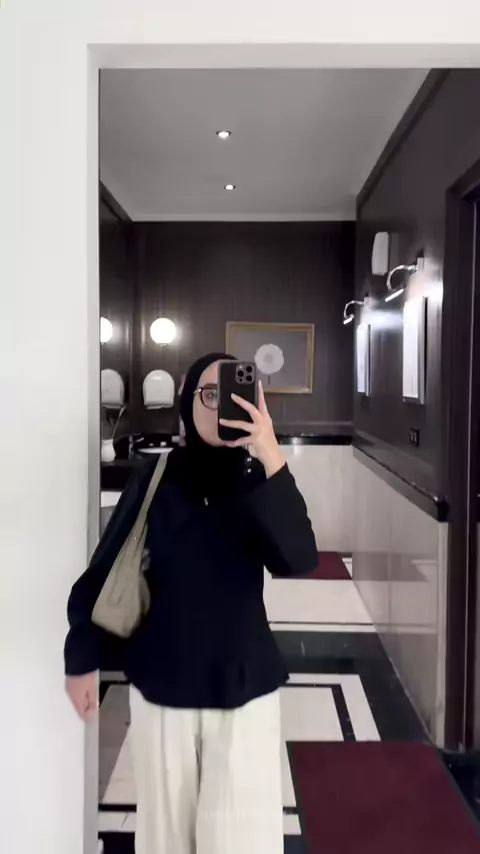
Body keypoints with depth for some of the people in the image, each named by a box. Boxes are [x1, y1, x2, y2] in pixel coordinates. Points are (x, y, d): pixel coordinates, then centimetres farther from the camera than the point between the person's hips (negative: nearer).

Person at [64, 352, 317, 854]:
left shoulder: (257, 482, -6)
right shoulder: (155, 480, -7)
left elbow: (298, 561, -22)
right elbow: (103, 571, -1)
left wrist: (273, 461, -32)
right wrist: (82, 659, -1)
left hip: (244, 685, 0)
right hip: (161, 684, 1)